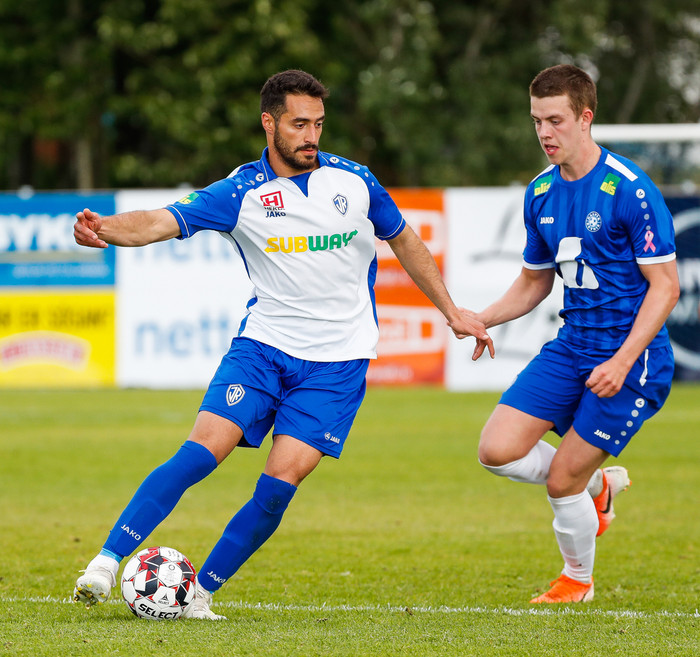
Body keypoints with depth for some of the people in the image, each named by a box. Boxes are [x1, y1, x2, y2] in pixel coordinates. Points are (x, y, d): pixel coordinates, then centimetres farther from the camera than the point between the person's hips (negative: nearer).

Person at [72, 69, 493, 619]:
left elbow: (403, 240, 17)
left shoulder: (354, 181, 1)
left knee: (280, 483, -12)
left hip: (337, 361, 1)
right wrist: (105, 228, -40)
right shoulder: (241, 192, -6)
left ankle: (201, 591, 0)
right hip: (263, 344, -1)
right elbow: (162, 222, -19)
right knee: (203, 449, -17)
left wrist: (451, 311, 19)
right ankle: (106, 563, -13)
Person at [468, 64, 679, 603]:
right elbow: (535, 280, 19)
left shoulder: (629, 189, -16)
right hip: (572, 346, 7)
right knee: (498, 449, -8)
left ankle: (577, 580, 25)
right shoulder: (541, 193, 6)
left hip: (631, 356, -7)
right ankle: (598, 485, 19)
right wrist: (481, 319, 2)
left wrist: (623, 361, -24)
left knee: (562, 481, -4)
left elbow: (665, 284, -15)